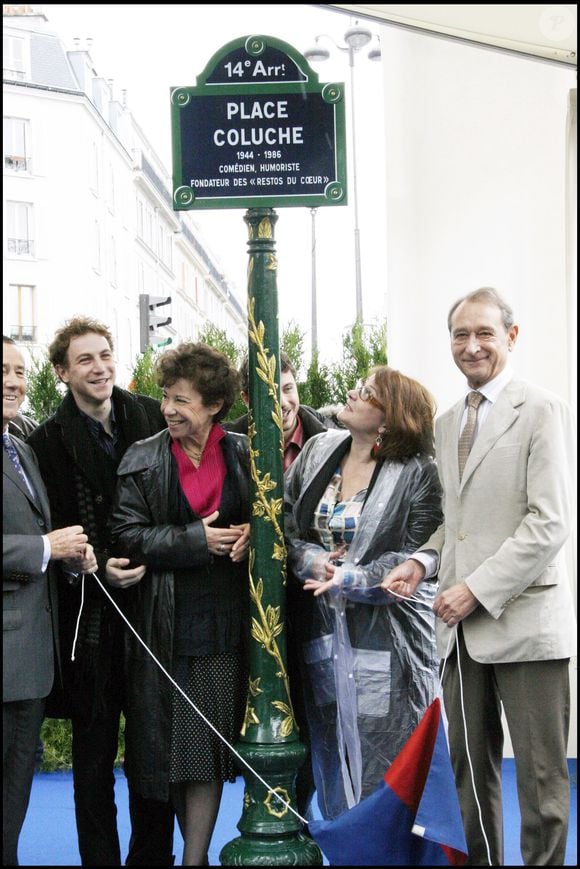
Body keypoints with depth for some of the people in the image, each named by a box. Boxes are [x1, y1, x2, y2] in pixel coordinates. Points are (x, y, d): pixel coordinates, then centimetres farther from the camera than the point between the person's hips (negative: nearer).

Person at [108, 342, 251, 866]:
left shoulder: (242, 454, 4)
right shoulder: (143, 459, 2)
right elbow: (129, 533, -5)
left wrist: (251, 535, -10)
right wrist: (196, 539, -15)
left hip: (223, 616, 0)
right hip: (166, 620, 0)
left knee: (207, 739, -1)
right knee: (172, 734, 5)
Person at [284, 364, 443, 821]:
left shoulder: (417, 473, -9)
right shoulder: (319, 450, 7)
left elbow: (417, 555, -13)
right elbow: (283, 519, 6)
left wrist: (351, 578, -21)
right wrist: (310, 560, -11)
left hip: (384, 636, -5)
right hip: (323, 628, 5)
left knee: (384, 758, -1)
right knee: (332, 748, 13)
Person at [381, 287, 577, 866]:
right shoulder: (447, 424, 17)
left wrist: (477, 589, -16)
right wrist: (423, 562, 2)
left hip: (522, 619, -6)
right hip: (462, 624, 7)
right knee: (469, 769, 12)